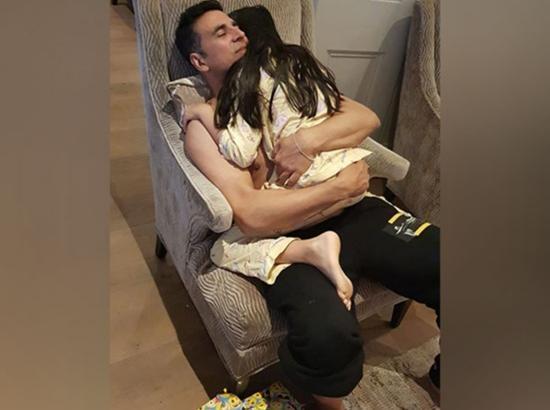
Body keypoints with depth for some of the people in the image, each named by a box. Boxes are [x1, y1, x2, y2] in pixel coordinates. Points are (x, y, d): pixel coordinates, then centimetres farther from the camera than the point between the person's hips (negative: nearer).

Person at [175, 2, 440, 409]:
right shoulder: (204, 125, 1)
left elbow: (367, 117, 8)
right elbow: (252, 216, -15)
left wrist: (309, 141, -12)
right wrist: (342, 186, -11)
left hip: (357, 214, 6)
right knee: (328, 334, -34)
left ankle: (446, 372, 19)